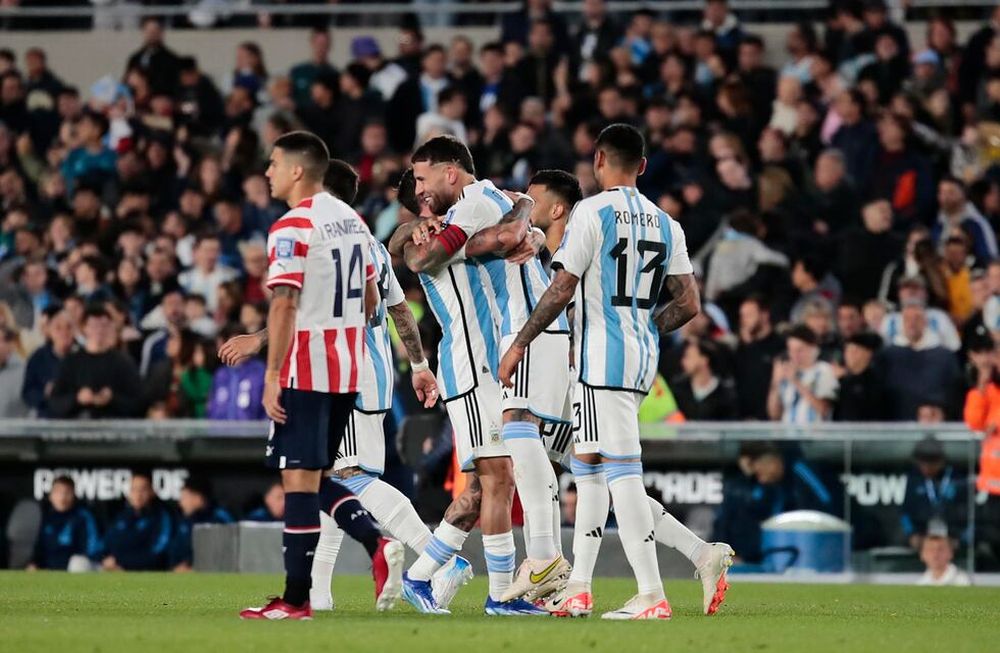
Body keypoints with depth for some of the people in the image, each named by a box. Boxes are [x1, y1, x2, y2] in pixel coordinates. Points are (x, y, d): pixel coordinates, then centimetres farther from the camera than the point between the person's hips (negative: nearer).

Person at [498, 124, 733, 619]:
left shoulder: (593, 212, -8)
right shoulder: (665, 224, 12)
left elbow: (562, 289, -11)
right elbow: (688, 304, 10)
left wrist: (519, 345, -2)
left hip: (603, 357, -8)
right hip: (644, 358, 8)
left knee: (622, 472, -11)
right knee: (587, 462, 17)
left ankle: (651, 597, -17)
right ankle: (578, 589, 15)